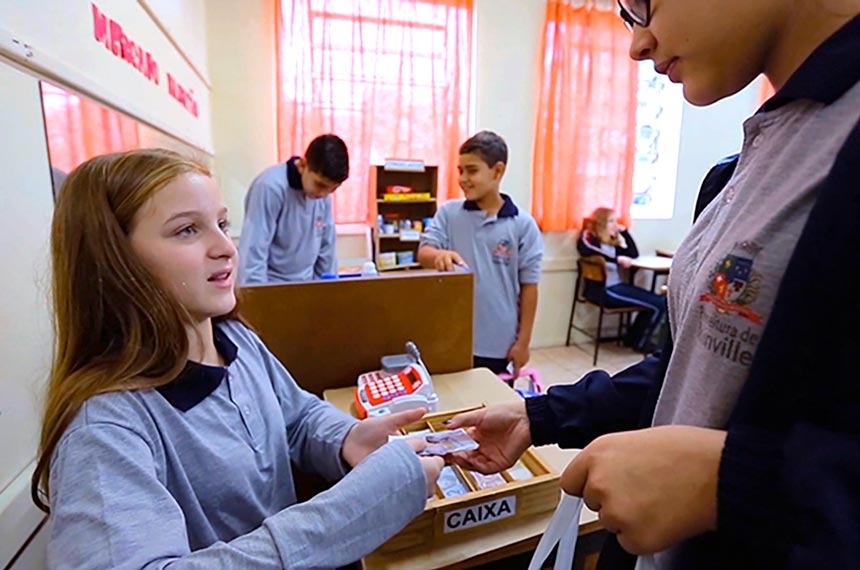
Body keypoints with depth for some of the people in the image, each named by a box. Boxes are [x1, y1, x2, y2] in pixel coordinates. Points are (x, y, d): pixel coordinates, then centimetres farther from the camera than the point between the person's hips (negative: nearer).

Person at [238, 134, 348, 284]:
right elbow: (253, 255, -20)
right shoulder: (271, 187, -20)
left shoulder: (323, 191, -2)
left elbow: (326, 248, 7)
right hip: (271, 286, -5)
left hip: (306, 286, 6)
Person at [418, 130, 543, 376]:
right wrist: (440, 255, -33)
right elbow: (423, 253, -8)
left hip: (499, 344, -1)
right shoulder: (448, 212, 0)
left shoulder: (523, 224, -6)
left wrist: (523, 341, -1)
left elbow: (528, 287, -2)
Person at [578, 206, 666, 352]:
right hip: (602, 290, -9)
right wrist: (617, 259, -29)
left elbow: (634, 253, 26)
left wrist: (624, 231, 18)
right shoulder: (588, 237, -3)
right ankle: (640, 342, 9)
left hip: (616, 286, 9)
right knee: (658, 305, -12)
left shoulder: (611, 242, 21)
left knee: (660, 301, 1)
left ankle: (633, 338, 12)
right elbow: (588, 252, -26)